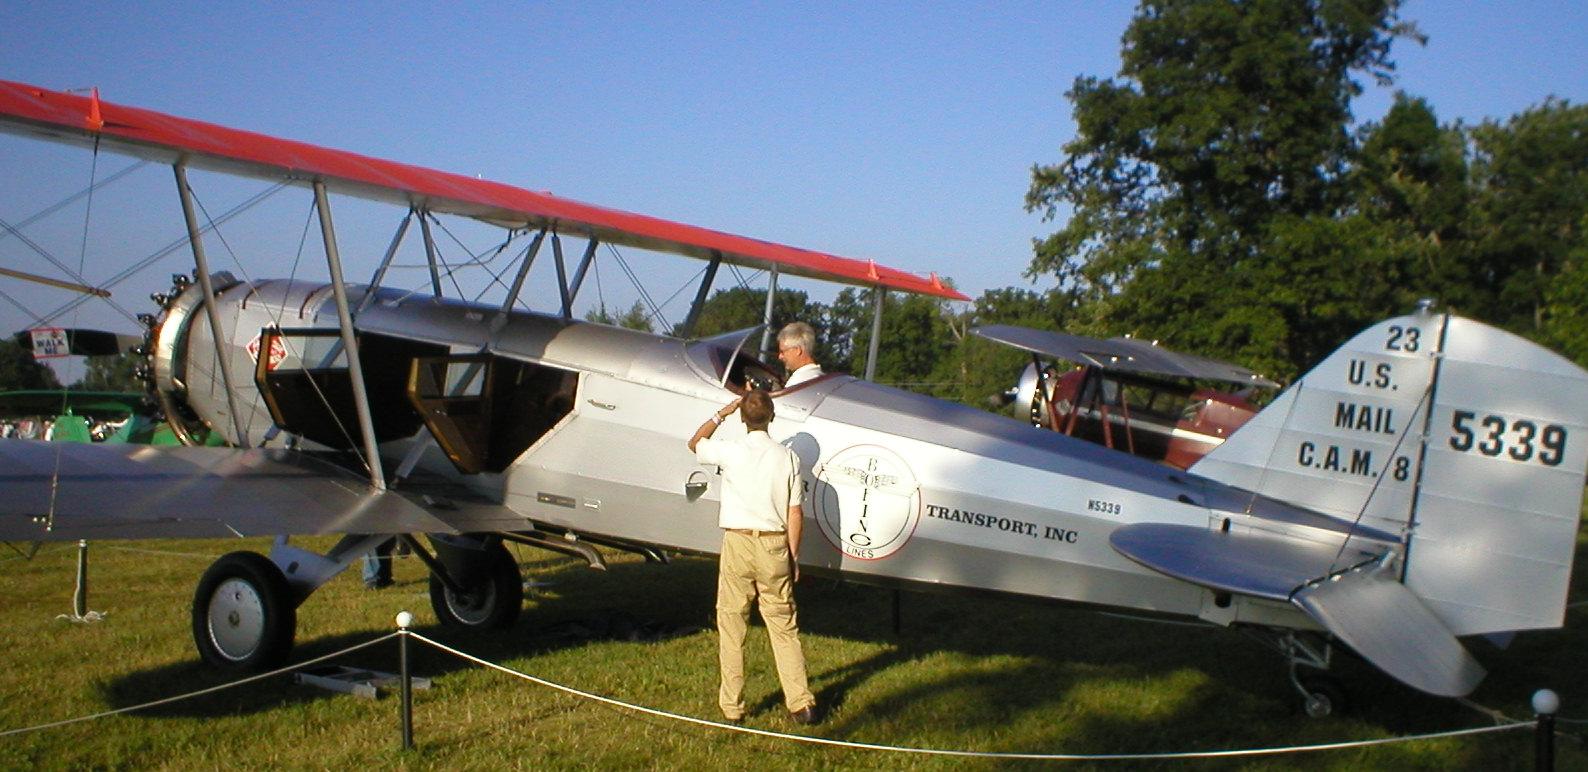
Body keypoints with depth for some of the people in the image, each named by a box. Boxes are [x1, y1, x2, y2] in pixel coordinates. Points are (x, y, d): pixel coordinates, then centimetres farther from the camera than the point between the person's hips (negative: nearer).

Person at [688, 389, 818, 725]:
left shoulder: (730, 451, -7)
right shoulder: (788, 457, -2)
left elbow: (695, 443, 16)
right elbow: (795, 513, 0)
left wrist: (723, 412, 18)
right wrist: (792, 555, 9)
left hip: (738, 543, -2)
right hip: (774, 546, 2)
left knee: (731, 625, 8)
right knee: (784, 627, 9)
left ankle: (732, 706, 12)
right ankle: (800, 703, 7)